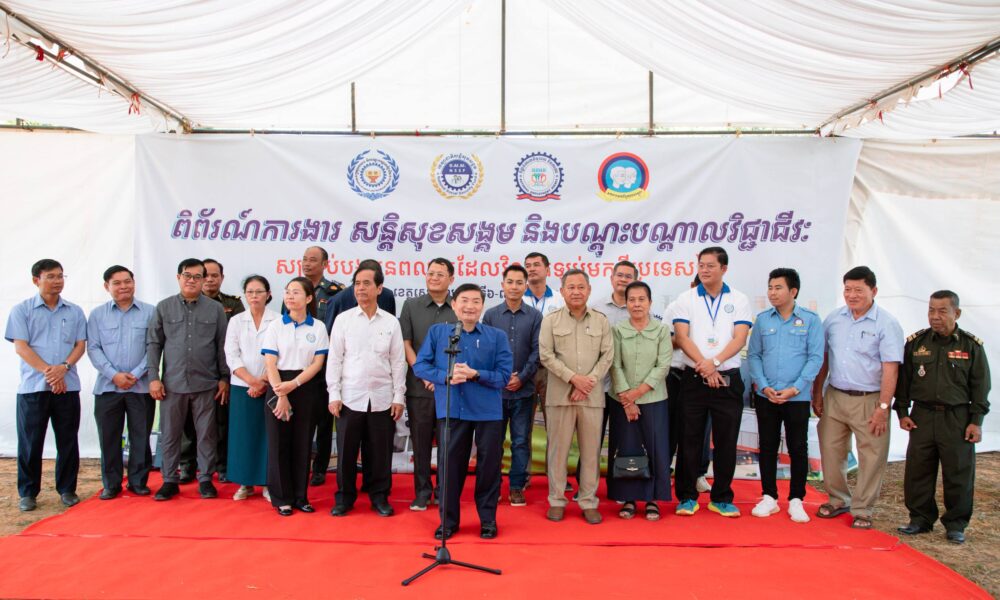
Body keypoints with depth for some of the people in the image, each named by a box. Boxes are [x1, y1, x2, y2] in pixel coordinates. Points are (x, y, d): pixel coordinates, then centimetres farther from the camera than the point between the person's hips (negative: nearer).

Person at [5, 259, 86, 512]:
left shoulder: (75, 312, 11)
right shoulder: (21, 310, 4)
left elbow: (80, 345, 6)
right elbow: (21, 347, -4)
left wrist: (63, 367, -13)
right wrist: (48, 371, -15)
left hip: (68, 386, 2)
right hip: (33, 386, -2)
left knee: (68, 440, 6)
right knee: (30, 441, 2)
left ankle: (67, 489, 16)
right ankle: (27, 492, 14)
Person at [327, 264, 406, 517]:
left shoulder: (391, 322, 4)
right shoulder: (343, 319, 2)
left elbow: (398, 362, 5)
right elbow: (334, 359, 1)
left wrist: (399, 397, 1)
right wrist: (334, 394, -4)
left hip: (382, 399, 1)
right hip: (350, 398, 0)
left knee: (380, 451, 7)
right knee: (346, 450, 6)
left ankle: (379, 496, 21)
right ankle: (344, 496, 20)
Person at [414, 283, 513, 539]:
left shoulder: (497, 336, 1)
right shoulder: (437, 332, 4)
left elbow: (504, 376, -4)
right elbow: (420, 365, 2)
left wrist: (475, 374, -19)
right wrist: (446, 377, -15)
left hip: (488, 411, 0)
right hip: (451, 410, 0)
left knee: (489, 465, 9)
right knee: (451, 464, 8)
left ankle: (488, 519, 26)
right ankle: (448, 519, 25)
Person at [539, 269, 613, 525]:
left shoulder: (601, 320, 8)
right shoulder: (550, 320, 3)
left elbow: (607, 356, 3)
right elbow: (546, 355, -4)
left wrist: (589, 382, -10)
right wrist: (573, 378, -13)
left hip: (593, 396, 1)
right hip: (560, 395, -1)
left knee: (591, 451, 6)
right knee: (558, 449, 4)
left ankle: (588, 501, 17)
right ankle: (556, 500, 15)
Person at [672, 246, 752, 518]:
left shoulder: (739, 300, 5)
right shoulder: (686, 299, 4)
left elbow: (739, 338, -5)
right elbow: (682, 337, -6)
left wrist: (715, 362, -19)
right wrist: (704, 366, -17)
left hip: (728, 379, 1)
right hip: (694, 379, 0)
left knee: (726, 440, 6)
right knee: (690, 439, 4)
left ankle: (721, 498, 18)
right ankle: (687, 496, 14)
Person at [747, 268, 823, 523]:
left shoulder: (810, 320, -2)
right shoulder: (762, 319, 5)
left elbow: (815, 358, -5)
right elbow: (753, 355, 5)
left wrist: (795, 388, -12)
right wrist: (764, 386, -7)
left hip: (797, 397, -2)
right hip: (766, 396, 2)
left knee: (798, 448, 5)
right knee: (767, 447, 8)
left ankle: (796, 500, 18)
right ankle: (769, 497, 20)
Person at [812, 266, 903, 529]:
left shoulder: (887, 324, -8)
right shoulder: (834, 319, 6)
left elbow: (890, 369, -11)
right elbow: (823, 358, 11)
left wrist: (883, 407, -14)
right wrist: (817, 393, 8)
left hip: (869, 401, -4)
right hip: (835, 397, 4)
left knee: (871, 458, 3)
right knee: (831, 451, 10)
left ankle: (862, 510, 18)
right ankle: (838, 500, 28)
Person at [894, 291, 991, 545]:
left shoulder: (972, 345, 0)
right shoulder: (915, 342, 3)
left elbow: (980, 386, 2)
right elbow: (903, 379, 8)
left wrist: (976, 421, -2)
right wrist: (902, 412, 4)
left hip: (958, 419, -2)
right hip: (922, 416, 2)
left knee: (959, 473, 3)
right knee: (917, 471, 6)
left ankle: (956, 525, 18)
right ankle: (920, 518, 20)